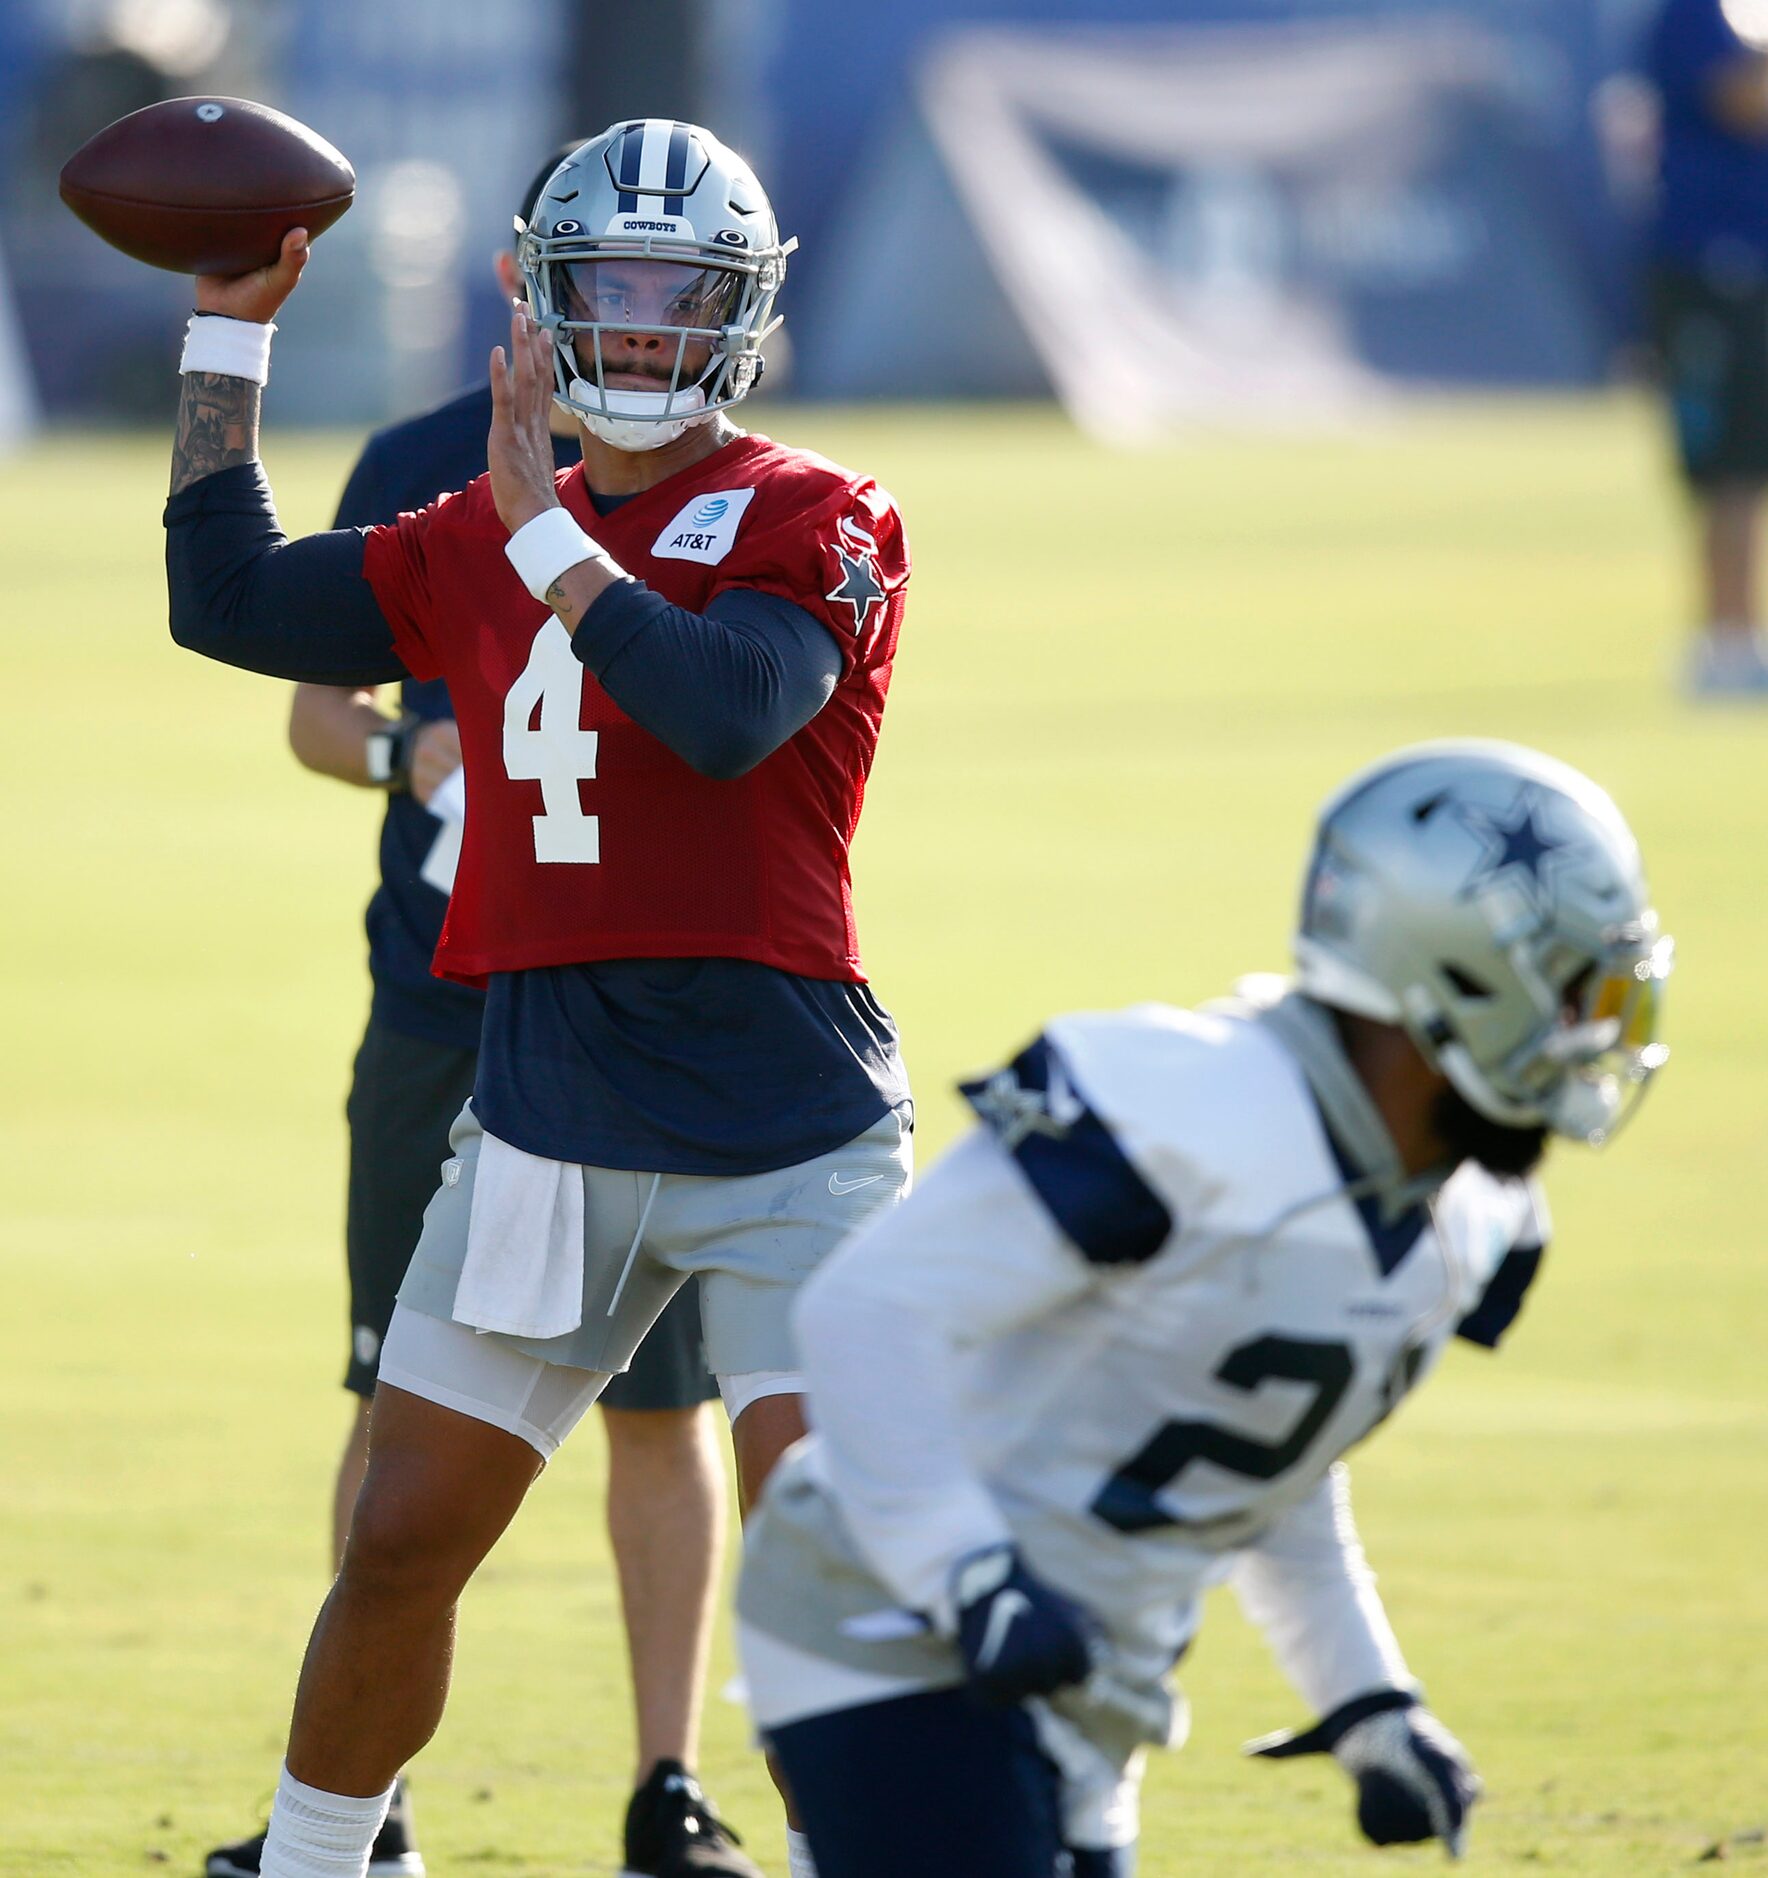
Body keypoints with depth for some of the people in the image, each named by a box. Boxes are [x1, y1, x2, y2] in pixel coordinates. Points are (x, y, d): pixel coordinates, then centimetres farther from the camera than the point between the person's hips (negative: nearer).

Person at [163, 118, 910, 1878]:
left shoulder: (818, 522, -4)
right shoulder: (482, 543, 13)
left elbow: (733, 711, -21)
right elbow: (229, 600, 15)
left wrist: (549, 536, -20)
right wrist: (228, 333, 14)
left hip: (784, 1133, -5)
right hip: (542, 1122, 5)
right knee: (399, 1547, 8)